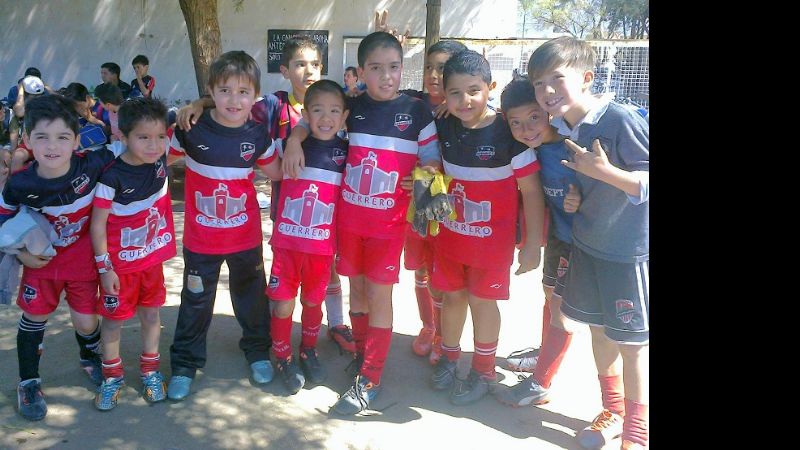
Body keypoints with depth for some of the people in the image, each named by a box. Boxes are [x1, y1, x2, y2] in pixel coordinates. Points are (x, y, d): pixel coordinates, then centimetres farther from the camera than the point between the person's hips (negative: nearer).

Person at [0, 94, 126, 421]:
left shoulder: (92, 166, -25)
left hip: (82, 259, 0)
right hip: (41, 260, 0)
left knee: (86, 322, 7)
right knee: (34, 318, 9)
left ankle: (89, 358, 43)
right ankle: (28, 382, 32)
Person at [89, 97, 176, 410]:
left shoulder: (161, 158, -14)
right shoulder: (112, 176, -26)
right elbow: (98, 224, -17)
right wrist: (105, 268, -14)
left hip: (153, 256, 4)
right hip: (120, 262, -4)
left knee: (151, 314, 17)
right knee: (114, 319, 12)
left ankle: (150, 369, 36)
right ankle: (112, 375, 33)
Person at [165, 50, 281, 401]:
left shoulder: (257, 135, -8)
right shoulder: (192, 129, -14)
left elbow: (277, 173, 6)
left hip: (246, 236, 2)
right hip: (201, 238, -1)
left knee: (251, 296, 18)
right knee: (196, 302, 12)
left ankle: (257, 349, 41)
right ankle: (185, 363, 29)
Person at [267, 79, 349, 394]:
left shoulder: (345, 151, -4)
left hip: (322, 244, 1)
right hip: (287, 241, -1)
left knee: (313, 301, 17)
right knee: (283, 304, 5)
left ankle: (309, 352, 40)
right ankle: (283, 359, 27)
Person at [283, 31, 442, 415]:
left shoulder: (416, 111, -5)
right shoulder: (351, 106, 0)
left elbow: (432, 157, 0)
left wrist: (429, 171, -22)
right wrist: (294, 139, -6)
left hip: (389, 218, -3)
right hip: (350, 214, 3)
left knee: (379, 294, 0)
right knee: (357, 287, 14)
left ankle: (370, 379, 8)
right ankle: (361, 354, 33)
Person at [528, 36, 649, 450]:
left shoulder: (621, 120, -24)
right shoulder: (557, 128, -4)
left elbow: (645, 183, -24)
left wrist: (604, 171, -33)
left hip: (630, 250, -6)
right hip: (587, 244, 6)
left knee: (632, 341, 6)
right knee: (599, 328, 18)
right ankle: (613, 410, 39)